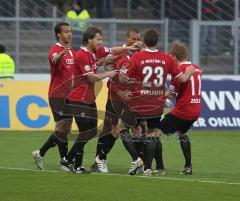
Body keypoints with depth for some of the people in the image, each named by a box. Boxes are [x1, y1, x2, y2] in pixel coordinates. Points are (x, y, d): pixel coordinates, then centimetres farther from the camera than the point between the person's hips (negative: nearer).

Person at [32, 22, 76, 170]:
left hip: (68, 95, 8)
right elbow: (55, 60, -36)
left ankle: (40, 153, 21)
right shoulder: (55, 49, -11)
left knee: (65, 129, 10)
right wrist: (61, 54, -58)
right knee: (63, 127, -8)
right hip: (57, 95, -8)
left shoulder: (72, 52, 14)